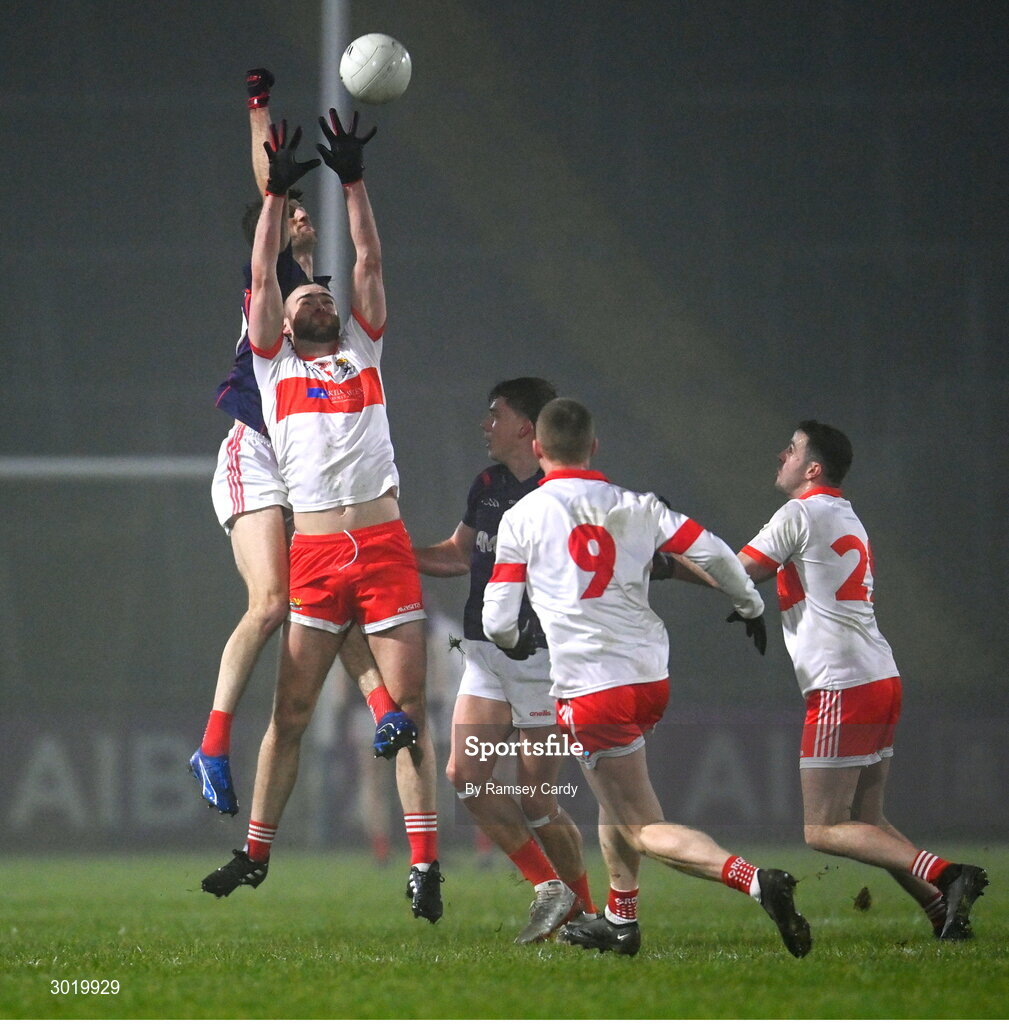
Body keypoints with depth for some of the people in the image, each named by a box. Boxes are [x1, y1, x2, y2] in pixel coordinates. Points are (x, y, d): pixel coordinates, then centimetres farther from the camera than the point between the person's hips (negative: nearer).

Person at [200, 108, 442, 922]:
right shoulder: (274, 364, 14)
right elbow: (262, 276, 6)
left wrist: (354, 181, 10)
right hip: (315, 551, -1)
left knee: (408, 710, -3)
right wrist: (277, 193, 4)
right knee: (290, 710, 0)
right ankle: (257, 850, 8)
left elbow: (368, 261, 12)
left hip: (384, 544, 1)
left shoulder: (363, 352, 17)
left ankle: (425, 862, -4)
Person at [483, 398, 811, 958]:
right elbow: (714, 553, 2)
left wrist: (513, 640, 25)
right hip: (651, 675, 5)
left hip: (588, 686, -5)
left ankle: (755, 880, -24)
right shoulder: (634, 506, 8)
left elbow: (497, 621, 0)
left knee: (646, 829, -3)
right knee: (616, 790, 30)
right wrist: (750, 605, 21)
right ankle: (619, 921, 33)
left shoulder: (521, 518, 1)